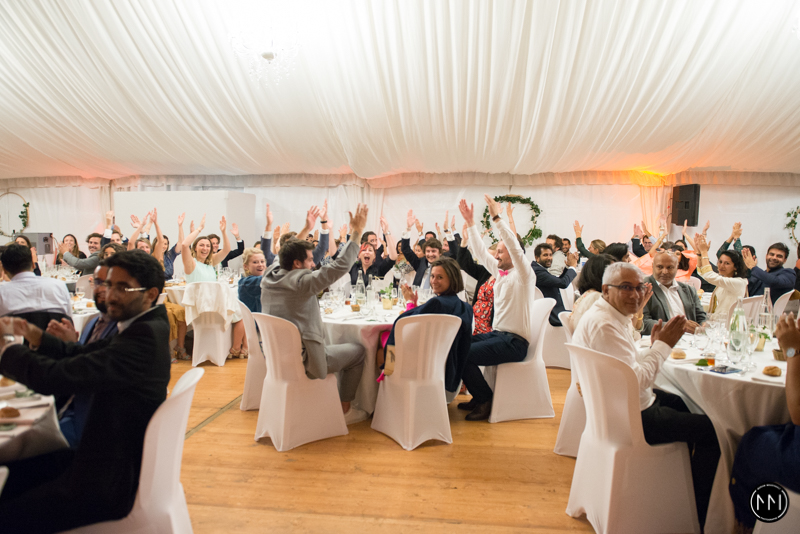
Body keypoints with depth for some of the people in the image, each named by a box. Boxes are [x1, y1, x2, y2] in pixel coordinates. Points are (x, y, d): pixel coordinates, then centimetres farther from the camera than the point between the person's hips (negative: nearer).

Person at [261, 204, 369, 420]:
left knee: (334, 347, 33)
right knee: (357, 351, 13)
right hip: (304, 362, -8)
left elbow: (285, 254, 18)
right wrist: (357, 232, -22)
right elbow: (340, 266, -28)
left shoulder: (268, 277, -1)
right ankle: (344, 408, 22)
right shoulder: (301, 282, -24)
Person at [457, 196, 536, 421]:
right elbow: (481, 253, 15)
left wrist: (497, 217, -30)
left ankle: (486, 401, -2)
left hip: (514, 342, -9)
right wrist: (470, 222, 11)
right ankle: (479, 396, 9)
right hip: (497, 333, 9)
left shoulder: (524, 275, -9)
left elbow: (516, 248, -26)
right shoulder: (500, 272, 13)